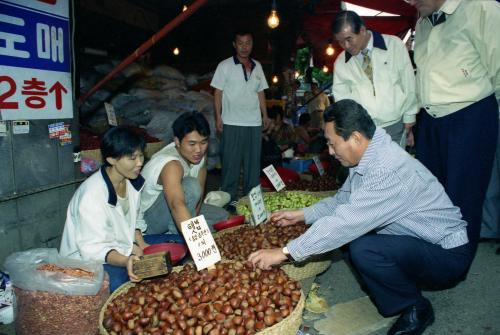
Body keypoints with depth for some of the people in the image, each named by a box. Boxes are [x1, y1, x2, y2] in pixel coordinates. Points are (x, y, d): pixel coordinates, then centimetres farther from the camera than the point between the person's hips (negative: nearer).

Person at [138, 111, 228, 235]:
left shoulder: (200, 154, -10)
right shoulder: (172, 165, -35)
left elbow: (200, 192, -4)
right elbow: (177, 205, -52)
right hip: (146, 219, -8)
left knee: (223, 216, 8)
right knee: (190, 186, -33)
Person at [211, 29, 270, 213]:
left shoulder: (257, 66, 14)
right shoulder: (225, 66, 0)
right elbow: (218, 93, -2)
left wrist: (265, 115, 13)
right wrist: (218, 117, -9)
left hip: (254, 123, 5)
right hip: (232, 123, -4)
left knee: (253, 161, 9)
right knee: (231, 162, 0)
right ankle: (230, 198, 10)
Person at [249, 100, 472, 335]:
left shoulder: (388, 170, -31)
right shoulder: (367, 157, -1)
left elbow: (346, 222, -33)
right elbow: (343, 199, 12)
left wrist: (284, 252, -27)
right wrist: (300, 215, 6)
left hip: (448, 254, -9)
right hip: (418, 241, 9)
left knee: (364, 250, -29)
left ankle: (416, 309, -2)